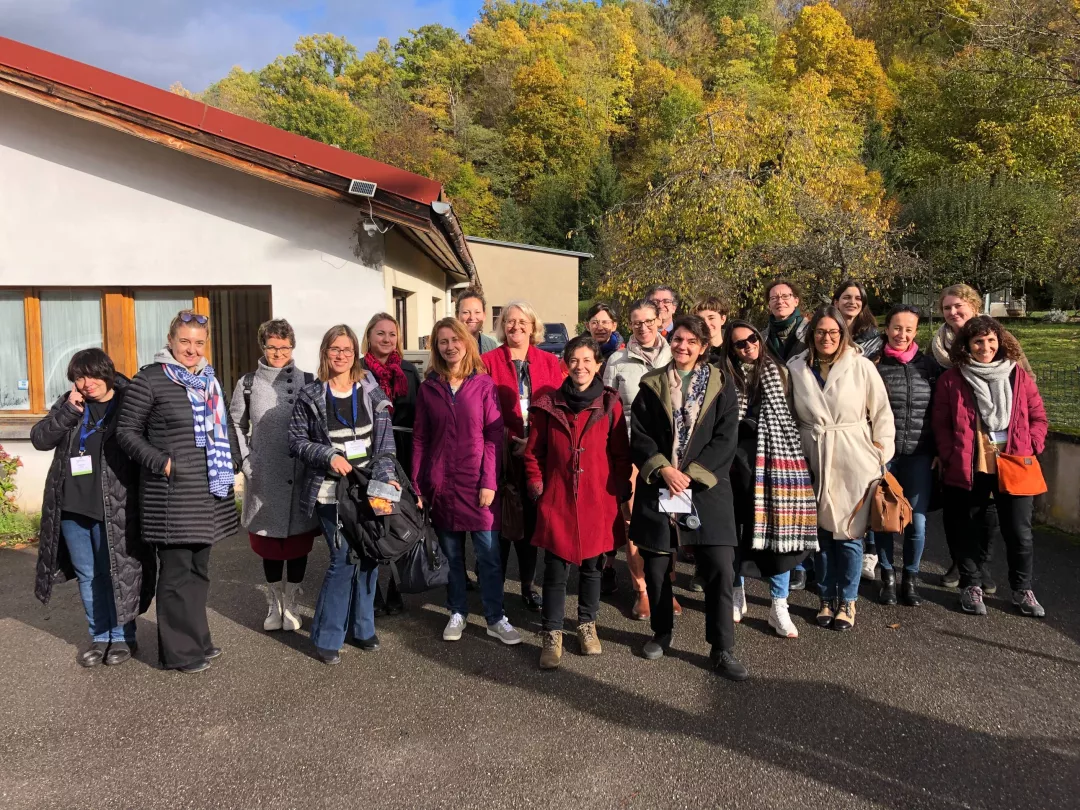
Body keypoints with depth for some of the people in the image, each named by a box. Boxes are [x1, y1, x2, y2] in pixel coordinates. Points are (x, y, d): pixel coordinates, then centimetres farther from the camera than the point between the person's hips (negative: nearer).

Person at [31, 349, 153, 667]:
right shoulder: (67, 404, 10)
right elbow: (39, 439, 3)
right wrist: (68, 411, -10)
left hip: (113, 508, -5)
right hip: (71, 507, 5)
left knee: (114, 572, 3)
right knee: (87, 574, 14)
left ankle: (122, 637, 18)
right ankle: (99, 637, 27)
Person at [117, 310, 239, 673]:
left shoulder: (210, 380, 14)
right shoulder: (149, 379, -8)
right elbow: (127, 431, -7)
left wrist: (230, 461, 11)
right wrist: (161, 462, -15)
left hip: (209, 490, 7)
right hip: (172, 492, -7)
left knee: (199, 568, 15)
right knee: (176, 570, 0)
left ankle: (198, 639, 28)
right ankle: (179, 650, 12)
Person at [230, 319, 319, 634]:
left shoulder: (307, 382, 0)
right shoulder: (248, 384, 4)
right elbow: (235, 425, 11)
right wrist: (246, 460, 3)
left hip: (300, 478, -1)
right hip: (264, 479, 1)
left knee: (298, 541, 7)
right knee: (269, 544, 11)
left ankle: (291, 603, 23)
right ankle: (274, 602, 29)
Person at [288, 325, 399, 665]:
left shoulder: (371, 391, 5)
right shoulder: (310, 396, -2)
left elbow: (386, 439, 5)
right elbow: (296, 440, -1)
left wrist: (388, 476, -6)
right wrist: (329, 456, -15)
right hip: (331, 493, -3)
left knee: (369, 558, 8)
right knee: (344, 560, -7)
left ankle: (362, 627, 26)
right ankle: (326, 638, 9)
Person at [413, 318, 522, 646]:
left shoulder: (484, 384, -2)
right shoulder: (428, 388, 5)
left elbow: (494, 436, -4)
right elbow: (420, 439, 6)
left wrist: (489, 482, -10)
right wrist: (417, 486, 2)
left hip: (478, 483, -2)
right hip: (441, 484, 2)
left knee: (489, 554, 1)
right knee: (451, 554, 12)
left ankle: (495, 618, 14)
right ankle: (457, 613, 27)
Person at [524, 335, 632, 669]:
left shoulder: (610, 404, 0)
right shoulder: (548, 405, 1)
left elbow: (621, 454, 4)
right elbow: (533, 452, 7)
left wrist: (623, 495, 3)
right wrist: (537, 487, 0)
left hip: (598, 500, 1)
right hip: (557, 501, 0)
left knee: (592, 566, 14)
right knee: (556, 570, 2)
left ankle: (587, 625, 33)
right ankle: (552, 635, 17)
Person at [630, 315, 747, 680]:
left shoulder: (721, 385, 4)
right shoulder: (652, 384, 6)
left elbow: (725, 438, -3)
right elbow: (639, 436, 1)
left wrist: (690, 474, -12)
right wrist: (663, 469, -15)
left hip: (706, 488, -1)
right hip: (658, 487, 1)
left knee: (719, 569, -5)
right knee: (656, 565, 8)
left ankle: (722, 649, 7)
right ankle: (661, 633, 29)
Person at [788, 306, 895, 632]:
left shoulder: (861, 366, -3)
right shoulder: (796, 368, 2)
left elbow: (881, 411, 2)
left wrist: (882, 450, -1)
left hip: (853, 462, -2)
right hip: (813, 461, 2)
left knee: (849, 533, 2)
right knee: (821, 531, 9)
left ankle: (847, 601, 19)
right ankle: (827, 598, 25)